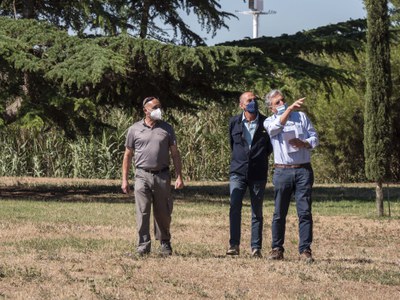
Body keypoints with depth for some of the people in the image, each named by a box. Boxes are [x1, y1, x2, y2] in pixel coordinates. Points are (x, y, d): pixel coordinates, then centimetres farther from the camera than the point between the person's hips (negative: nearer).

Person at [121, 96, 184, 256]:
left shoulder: (167, 128, 8)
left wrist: (179, 177, 1)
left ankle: (165, 243, 23)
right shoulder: (134, 129, 6)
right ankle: (143, 245, -4)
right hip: (142, 175, -1)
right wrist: (124, 180, 5)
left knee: (163, 213, 7)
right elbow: (128, 155, 9)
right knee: (142, 212, -7)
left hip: (162, 176, 1)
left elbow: (175, 154, 9)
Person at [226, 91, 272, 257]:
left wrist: (260, 157, 12)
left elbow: (270, 146, 14)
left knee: (257, 212, 4)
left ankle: (256, 247, 7)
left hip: (258, 173, 0)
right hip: (238, 171, 0)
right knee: (234, 207, -14)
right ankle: (234, 245, -11)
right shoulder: (234, 122, 5)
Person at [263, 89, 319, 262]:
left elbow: (314, 137, 9)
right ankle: (277, 249, 10)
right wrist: (290, 109, -29)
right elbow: (276, 127, -16)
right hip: (282, 171, 0)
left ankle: (305, 250, -4)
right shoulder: (269, 122, 8)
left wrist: (304, 143, -12)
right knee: (279, 213, 2)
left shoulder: (301, 116, 14)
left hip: (303, 170, 1)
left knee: (305, 212, -5)